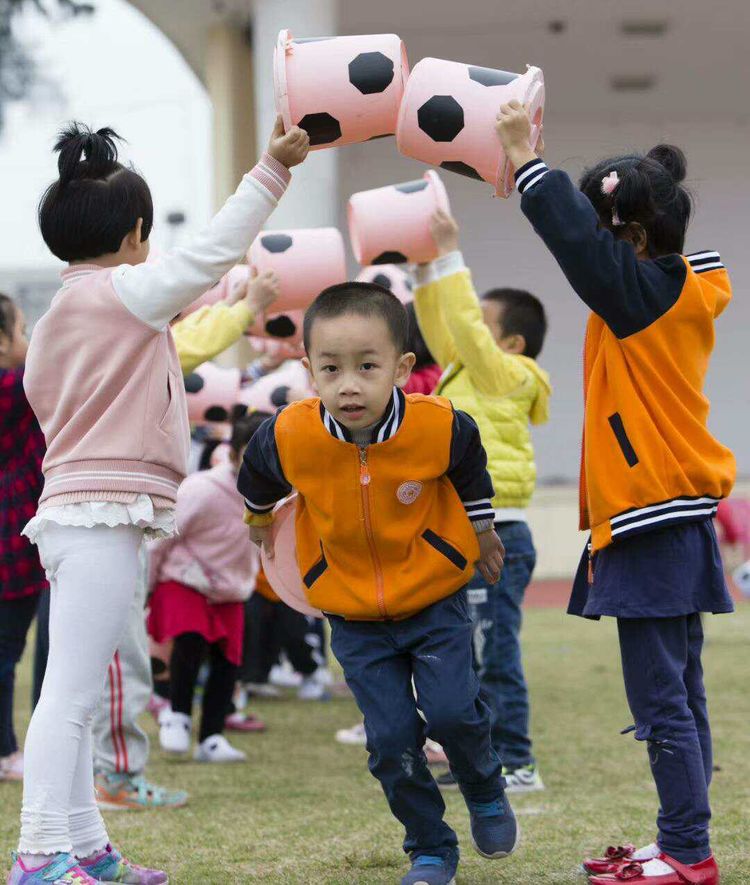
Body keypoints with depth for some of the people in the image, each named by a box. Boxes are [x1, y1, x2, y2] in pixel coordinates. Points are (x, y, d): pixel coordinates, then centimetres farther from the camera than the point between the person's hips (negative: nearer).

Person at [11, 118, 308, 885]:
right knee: (70, 693, -13)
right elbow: (214, 252, -13)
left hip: (71, 512, 10)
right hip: (101, 516, -10)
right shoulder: (124, 293, -7)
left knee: (74, 696, 10)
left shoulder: (54, 321, 19)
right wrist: (271, 168, -9)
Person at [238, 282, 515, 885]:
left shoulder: (441, 428, -22)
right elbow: (256, 476, 5)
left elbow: (471, 472, 4)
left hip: (435, 598, -1)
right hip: (352, 615, 1)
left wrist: (483, 533, 20)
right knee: (391, 739, -2)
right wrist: (260, 519, 25)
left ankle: (486, 791, 20)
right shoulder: (289, 438, -22)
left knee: (452, 709, -13)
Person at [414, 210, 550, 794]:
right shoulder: (467, 373, 16)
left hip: (495, 539, -10)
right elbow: (440, 326, 22)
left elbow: (464, 324, -18)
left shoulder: (506, 377, -9)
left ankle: (517, 763, -5)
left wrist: (450, 255, -14)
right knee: (469, 658, 12)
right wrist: (428, 268, 14)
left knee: (496, 655, -8)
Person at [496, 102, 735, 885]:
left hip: (654, 525, -10)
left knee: (661, 699, -6)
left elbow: (577, 237, -24)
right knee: (677, 696, 12)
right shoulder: (682, 288, 13)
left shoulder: (642, 291, -14)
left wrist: (523, 156, -16)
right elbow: (589, 242, 21)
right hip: (673, 520, 10)